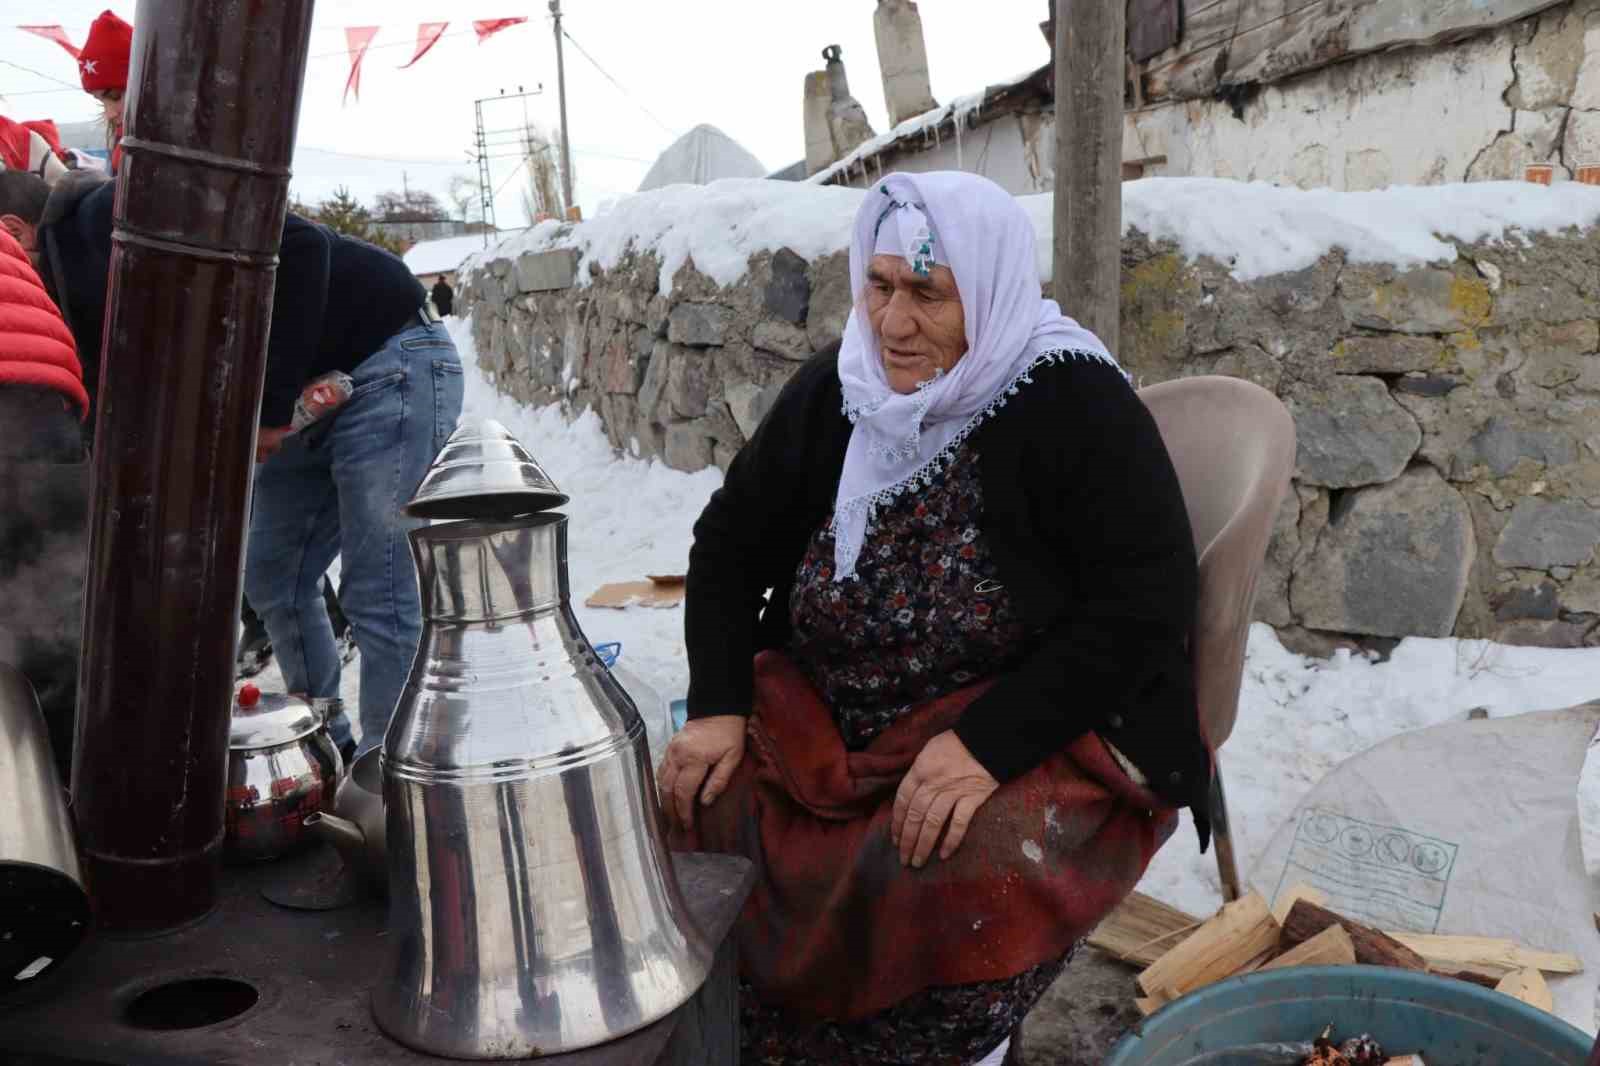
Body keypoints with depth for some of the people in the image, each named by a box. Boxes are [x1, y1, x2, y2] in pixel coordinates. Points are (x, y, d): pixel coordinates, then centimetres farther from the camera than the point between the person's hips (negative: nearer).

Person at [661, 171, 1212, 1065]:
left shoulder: (1078, 408, -12)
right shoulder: (833, 392, 2)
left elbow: (1145, 606, -16)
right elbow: (730, 543, 11)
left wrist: (989, 743, -26)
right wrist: (719, 707, -3)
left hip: (1042, 733, -4)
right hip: (824, 732, 5)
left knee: (969, 867, -33)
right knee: (689, 809, -15)